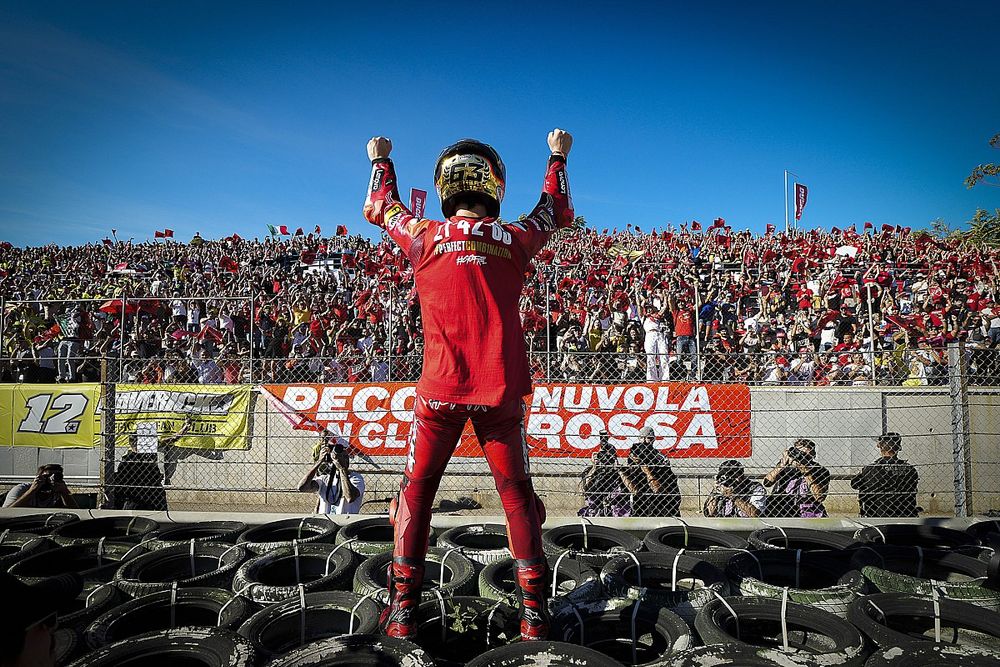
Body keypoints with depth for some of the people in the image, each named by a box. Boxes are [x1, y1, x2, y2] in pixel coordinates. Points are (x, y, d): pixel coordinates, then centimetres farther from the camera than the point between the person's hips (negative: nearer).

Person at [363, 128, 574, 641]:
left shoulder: (425, 237, -2)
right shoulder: (514, 239, -1)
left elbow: (378, 208, 20)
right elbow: (557, 213, 21)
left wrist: (380, 161, 40)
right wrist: (557, 156, 37)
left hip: (441, 389, 0)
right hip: (501, 391, 1)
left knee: (416, 491, 13)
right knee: (516, 494, 12)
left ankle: (403, 607, 15)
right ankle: (534, 608, 15)